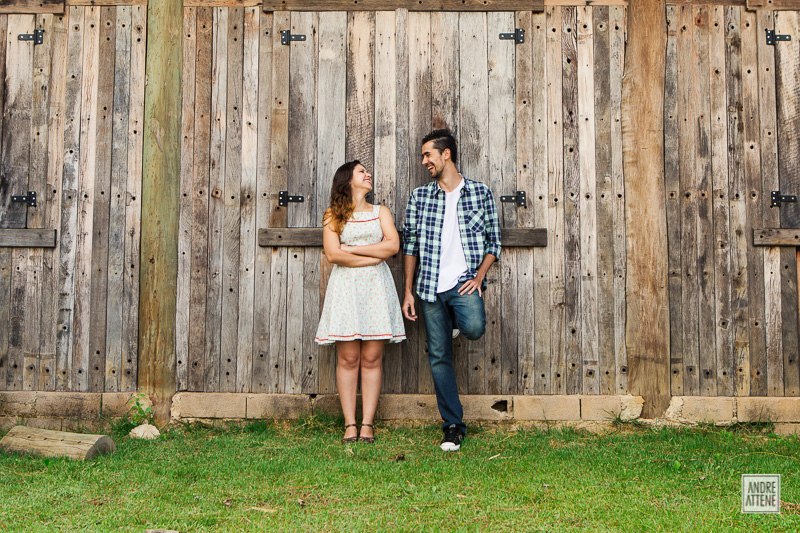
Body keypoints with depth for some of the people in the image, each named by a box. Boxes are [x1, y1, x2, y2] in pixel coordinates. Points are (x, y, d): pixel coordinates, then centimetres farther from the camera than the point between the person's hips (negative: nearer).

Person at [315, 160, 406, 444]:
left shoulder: (380, 212, 16)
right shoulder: (333, 215, 8)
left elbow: (393, 245, -1)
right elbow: (333, 254, -6)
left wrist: (353, 249, -5)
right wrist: (372, 257, -5)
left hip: (376, 286, 2)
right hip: (345, 287, -2)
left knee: (372, 358, -1)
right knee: (348, 359, -3)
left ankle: (367, 424, 3)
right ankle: (350, 424, 3)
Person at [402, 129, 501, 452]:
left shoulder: (480, 193, 4)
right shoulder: (419, 197, 8)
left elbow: (494, 241, 7)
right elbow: (410, 246, 10)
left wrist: (479, 277, -7)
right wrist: (408, 292, 6)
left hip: (465, 280, -2)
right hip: (431, 285, 2)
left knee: (474, 328, -30)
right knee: (439, 356, 2)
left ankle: (460, 322, 8)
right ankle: (453, 426, 14)